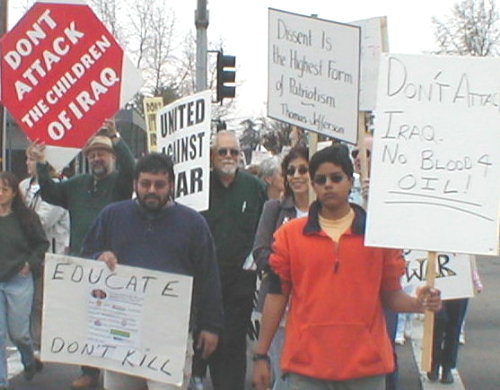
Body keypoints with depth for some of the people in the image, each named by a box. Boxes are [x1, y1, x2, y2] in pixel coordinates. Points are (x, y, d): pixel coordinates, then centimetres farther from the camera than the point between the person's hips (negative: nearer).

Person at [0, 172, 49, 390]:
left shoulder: (26, 217, -4)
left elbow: (42, 244, 5)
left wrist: (30, 263, -7)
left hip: (19, 281, -1)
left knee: (18, 332, 7)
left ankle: (29, 361, 38)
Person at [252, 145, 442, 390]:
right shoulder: (290, 234, 4)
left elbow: (391, 295, 7)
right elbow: (277, 296, 6)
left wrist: (418, 304, -14)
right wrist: (261, 355, 4)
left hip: (365, 364, 0)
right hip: (306, 366, 0)